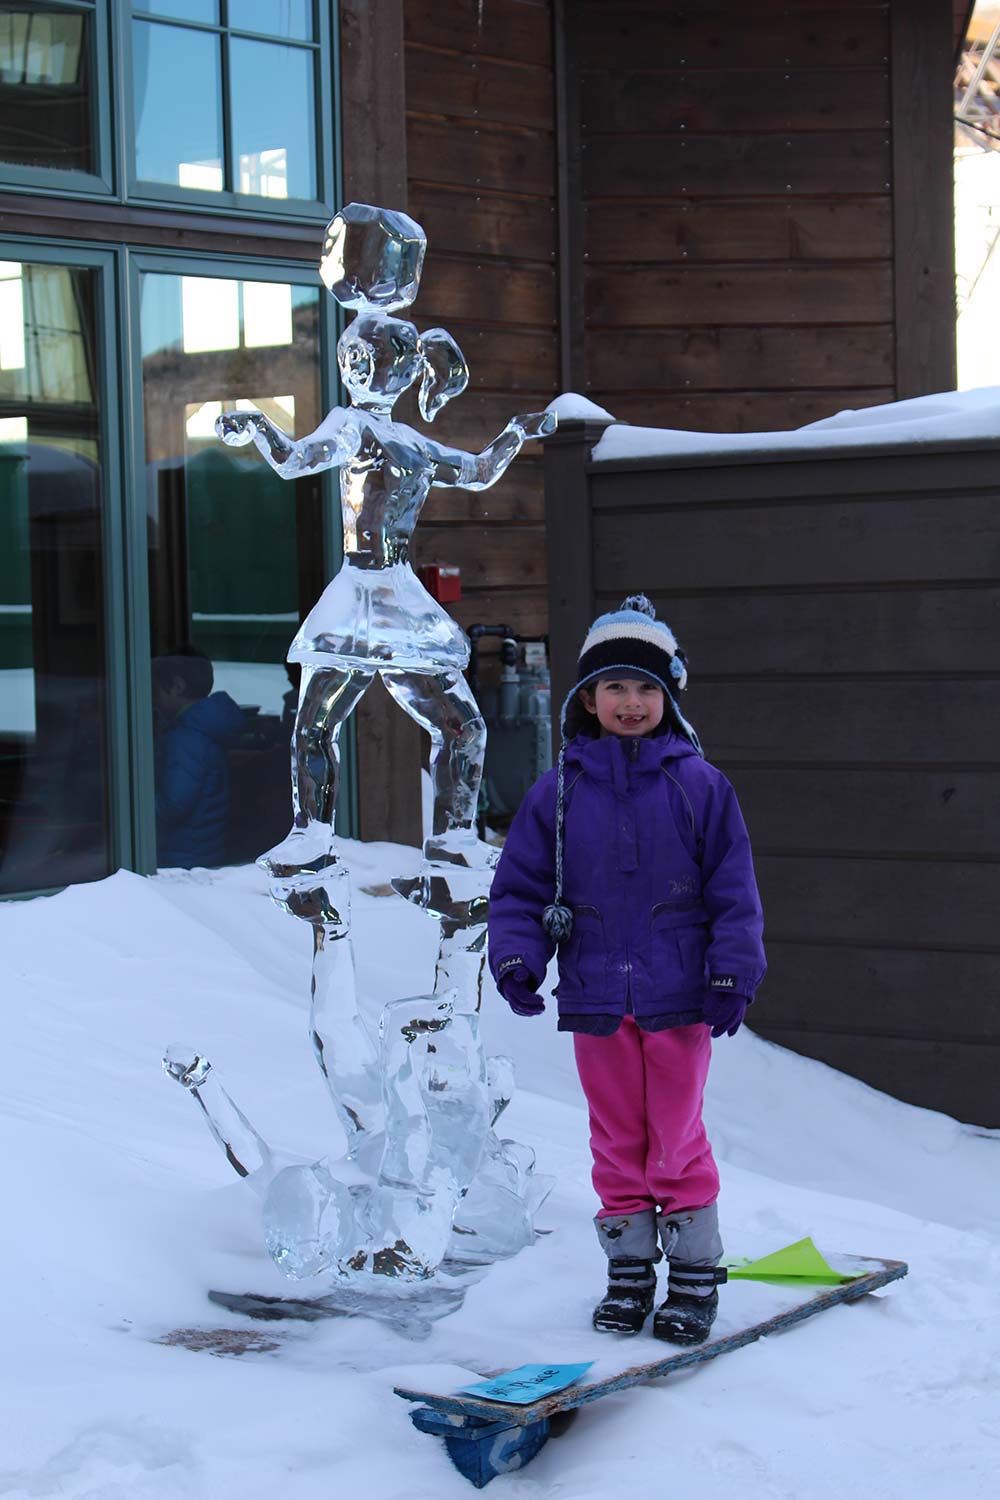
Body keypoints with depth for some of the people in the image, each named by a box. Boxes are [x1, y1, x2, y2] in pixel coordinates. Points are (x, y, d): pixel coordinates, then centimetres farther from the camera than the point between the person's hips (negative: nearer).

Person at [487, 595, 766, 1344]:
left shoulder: (699, 785, -1)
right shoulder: (558, 792, 3)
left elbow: (733, 890, 1)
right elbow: (520, 886, 6)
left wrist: (733, 974, -4)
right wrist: (516, 957, -7)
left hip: (678, 997, -2)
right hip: (596, 998, 2)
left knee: (676, 1138, 3)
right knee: (616, 1138, 11)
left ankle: (695, 1275, 15)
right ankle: (629, 1270, 22)